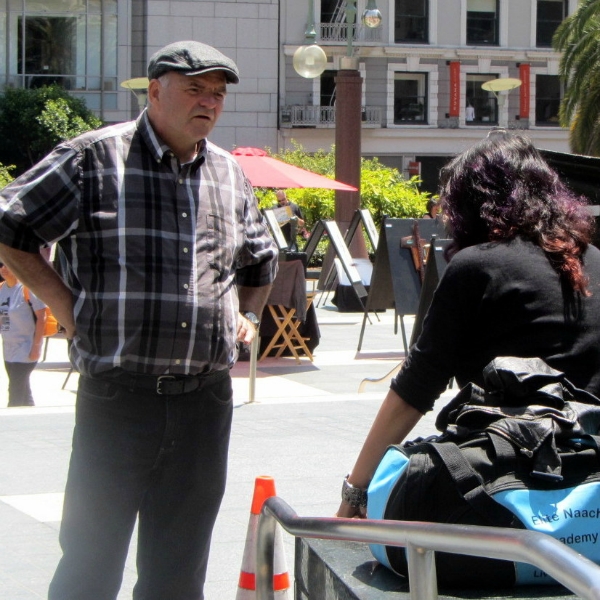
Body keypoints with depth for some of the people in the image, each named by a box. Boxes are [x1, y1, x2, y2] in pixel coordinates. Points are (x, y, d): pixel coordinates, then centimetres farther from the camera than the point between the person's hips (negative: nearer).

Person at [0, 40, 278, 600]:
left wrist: (246, 314, 14)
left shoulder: (230, 174, 14)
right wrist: (62, 300, -4)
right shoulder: (94, 157, -2)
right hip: (117, 394, -5)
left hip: (206, 400, 5)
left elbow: (261, 264, 31)